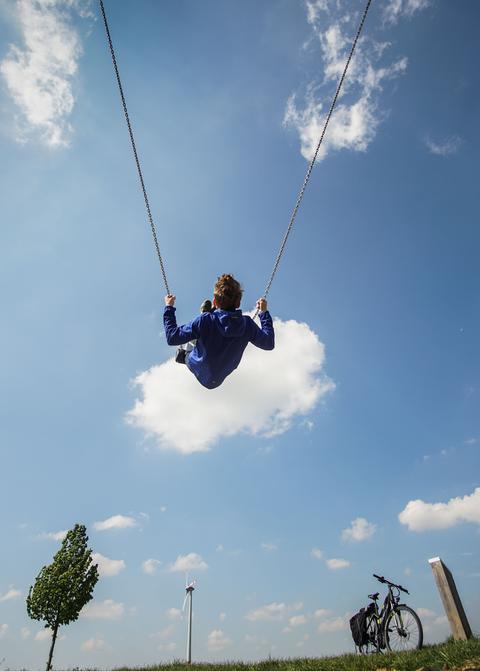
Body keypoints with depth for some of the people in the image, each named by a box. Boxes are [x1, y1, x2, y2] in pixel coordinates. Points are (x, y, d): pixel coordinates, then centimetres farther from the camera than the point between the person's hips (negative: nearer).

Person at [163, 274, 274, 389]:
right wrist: (264, 312, 0)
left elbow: (172, 338, -24)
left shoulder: (203, 321, -34)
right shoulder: (247, 324, -26)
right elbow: (269, 343, -8)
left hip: (201, 374, -3)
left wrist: (169, 307, -12)